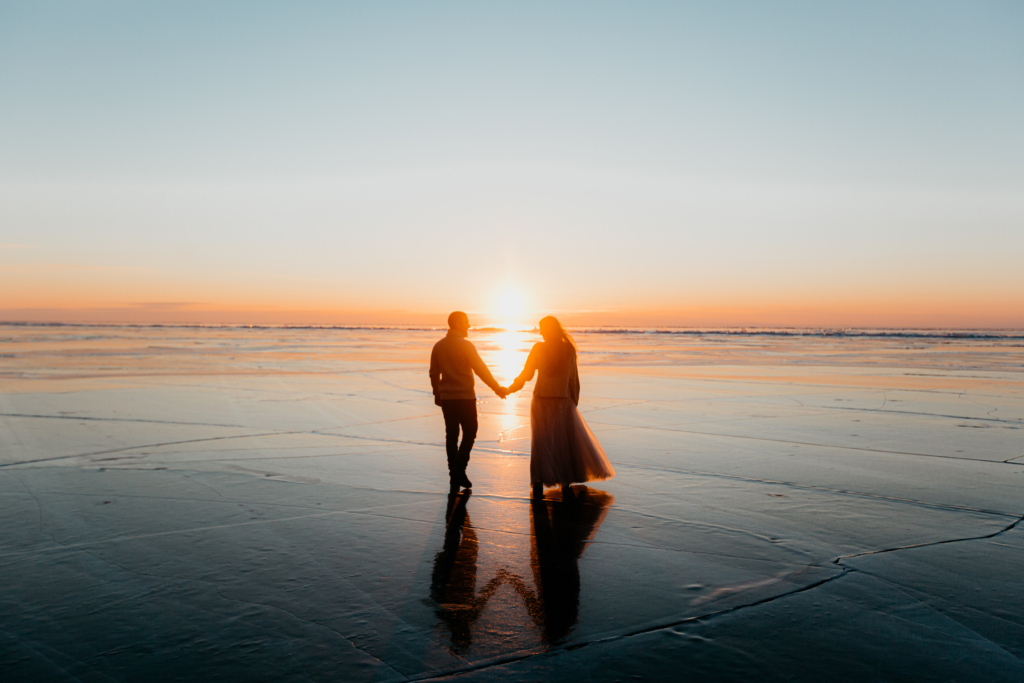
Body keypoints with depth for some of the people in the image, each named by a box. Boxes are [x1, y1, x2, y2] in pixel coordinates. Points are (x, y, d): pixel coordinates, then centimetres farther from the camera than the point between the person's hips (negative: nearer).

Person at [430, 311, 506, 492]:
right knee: (469, 432, 7)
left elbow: (434, 374, 11)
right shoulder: (466, 345, -12)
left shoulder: (438, 346, 6)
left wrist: (437, 394, 23)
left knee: (451, 435, 10)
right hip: (465, 397, -5)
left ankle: (454, 475, 13)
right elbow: (481, 370, -12)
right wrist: (497, 388, -4)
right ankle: (459, 469, -5)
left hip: (446, 397, 5)